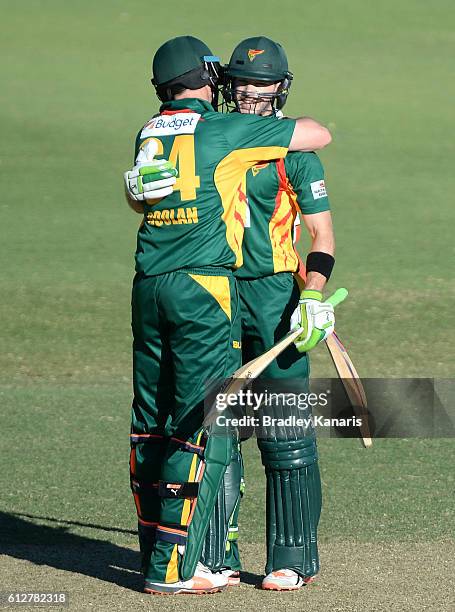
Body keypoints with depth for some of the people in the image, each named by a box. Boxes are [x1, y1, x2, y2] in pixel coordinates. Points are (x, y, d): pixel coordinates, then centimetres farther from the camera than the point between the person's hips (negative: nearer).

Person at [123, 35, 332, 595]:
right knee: (203, 424, -4)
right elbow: (319, 135, 2)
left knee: (153, 424, 11)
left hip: (150, 288, 7)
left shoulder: (150, 134, 13)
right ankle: (171, 566, -6)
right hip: (204, 286, -7)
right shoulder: (223, 130, -5)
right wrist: (279, 128, 23)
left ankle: (156, 552, 17)